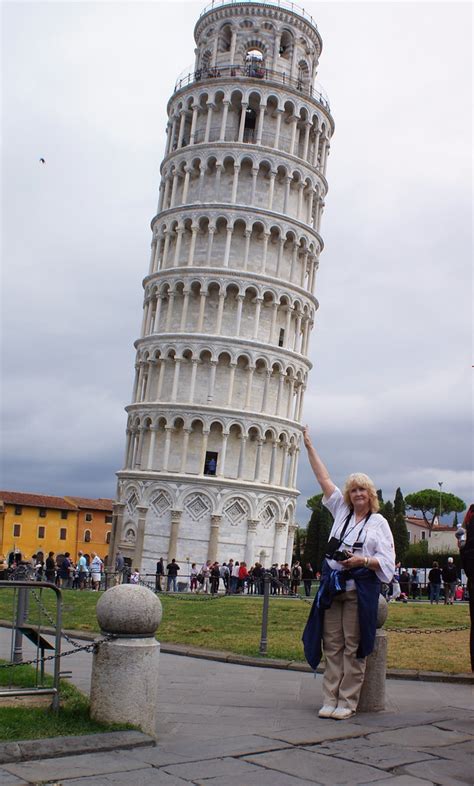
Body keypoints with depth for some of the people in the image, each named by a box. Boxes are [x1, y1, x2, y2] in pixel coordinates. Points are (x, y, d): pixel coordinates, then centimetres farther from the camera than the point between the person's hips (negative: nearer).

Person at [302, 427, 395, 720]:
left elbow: (387, 562, 0)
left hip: (360, 588, -3)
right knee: (333, 645, 3)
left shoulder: (378, 522, 5)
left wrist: (363, 560, -18)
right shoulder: (341, 511, 14)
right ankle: (330, 699, 7)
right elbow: (324, 478, 16)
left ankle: (347, 702, 1)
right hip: (333, 586, 4)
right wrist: (309, 446, 17)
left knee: (353, 647, -4)